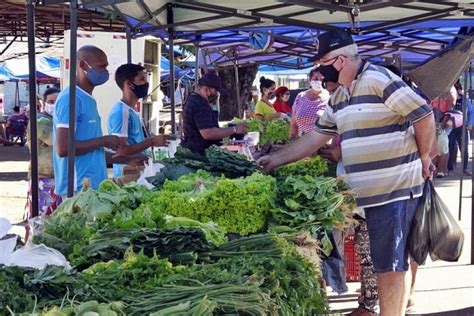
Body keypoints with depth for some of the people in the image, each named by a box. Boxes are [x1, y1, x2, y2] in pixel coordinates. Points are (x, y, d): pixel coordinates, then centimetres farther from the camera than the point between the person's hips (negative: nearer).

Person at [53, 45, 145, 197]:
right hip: (79, 189, -9)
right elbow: (63, 148, -21)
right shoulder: (70, 98, -12)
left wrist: (126, 160, 18)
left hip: (94, 186, 9)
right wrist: (103, 141, -12)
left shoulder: (88, 100, 17)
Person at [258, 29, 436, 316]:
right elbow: (316, 137, 18)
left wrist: (424, 158, -5)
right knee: (378, 260, 15)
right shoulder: (339, 97, 14)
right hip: (364, 191, 8)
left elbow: (424, 115, -15)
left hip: (394, 190, -8)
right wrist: (277, 159, 14)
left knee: (389, 263, -4)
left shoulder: (379, 79, -14)